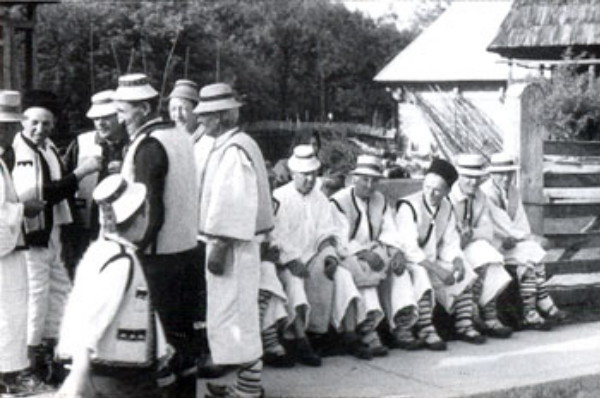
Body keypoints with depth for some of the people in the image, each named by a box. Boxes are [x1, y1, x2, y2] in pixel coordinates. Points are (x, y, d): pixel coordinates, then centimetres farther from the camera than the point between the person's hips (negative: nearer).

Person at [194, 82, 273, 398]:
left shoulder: (234, 150, -18)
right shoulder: (219, 145, 13)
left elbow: (234, 203, -23)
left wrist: (220, 247, -22)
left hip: (232, 245, -10)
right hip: (227, 242, 10)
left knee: (232, 312, -3)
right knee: (237, 313, 15)